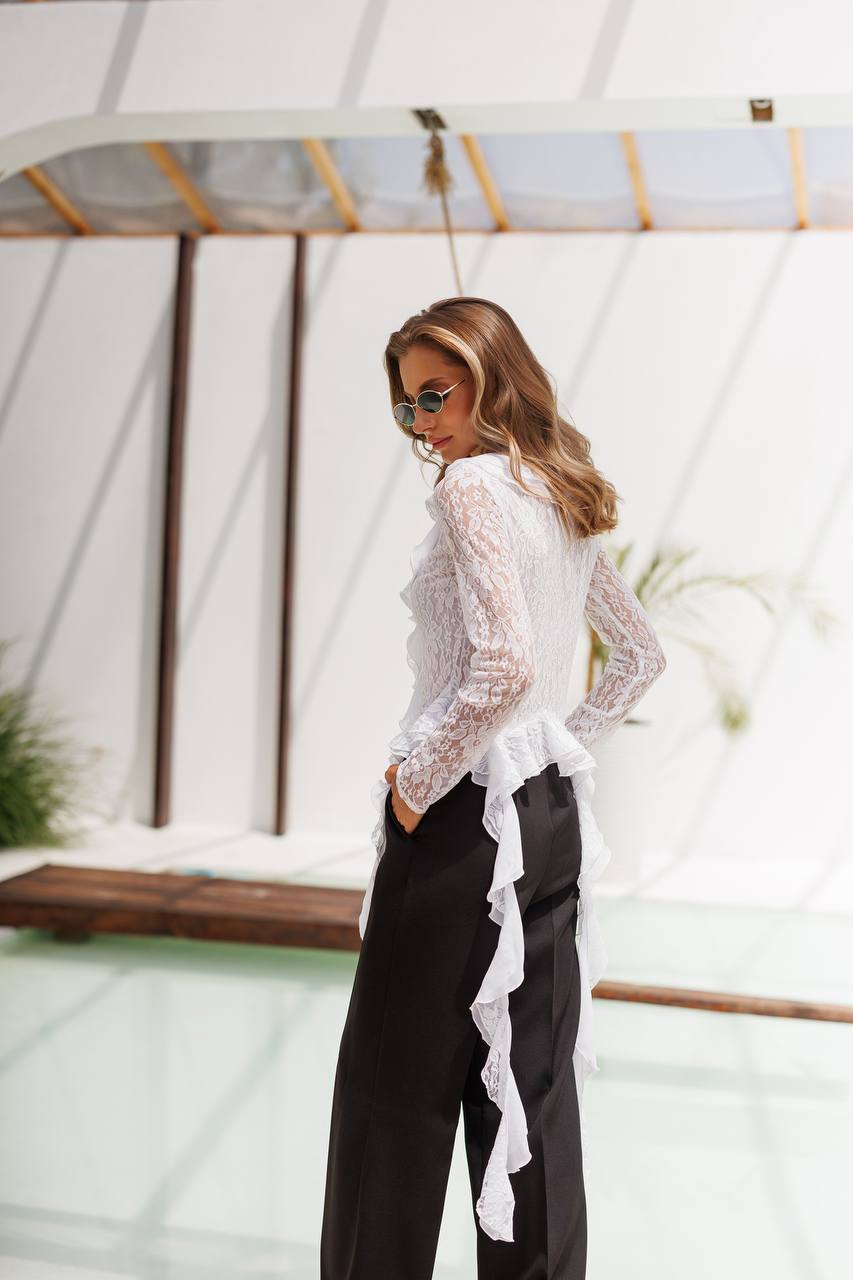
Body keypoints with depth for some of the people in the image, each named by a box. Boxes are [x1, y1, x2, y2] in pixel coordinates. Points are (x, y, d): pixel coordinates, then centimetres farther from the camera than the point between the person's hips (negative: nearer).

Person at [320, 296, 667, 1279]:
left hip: (463, 812, -9)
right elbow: (641, 655, 21)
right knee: (533, 1084, 15)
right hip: (552, 809, 9)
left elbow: (505, 664, -27)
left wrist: (418, 781, -15)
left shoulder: (474, 484, -14)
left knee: (399, 1089, 2)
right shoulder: (567, 498, 12)